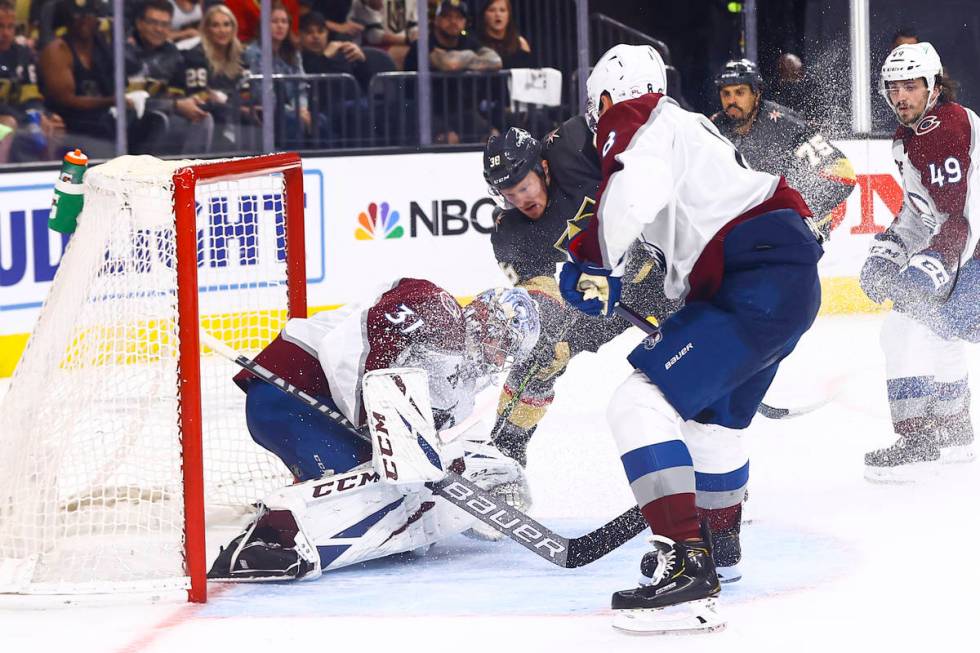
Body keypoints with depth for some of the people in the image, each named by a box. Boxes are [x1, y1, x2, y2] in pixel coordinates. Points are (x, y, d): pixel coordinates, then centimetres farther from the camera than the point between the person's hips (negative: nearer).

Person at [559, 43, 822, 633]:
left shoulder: (633, 119, -2)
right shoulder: (690, 126, 28)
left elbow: (634, 191, -23)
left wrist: (593, 262, -11)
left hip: (759, 285, -10)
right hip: (794, 277, 10)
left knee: (643, 402, -16)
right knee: (712, 414, 31)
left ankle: (686, 568, -26)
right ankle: (715, 542, 52)